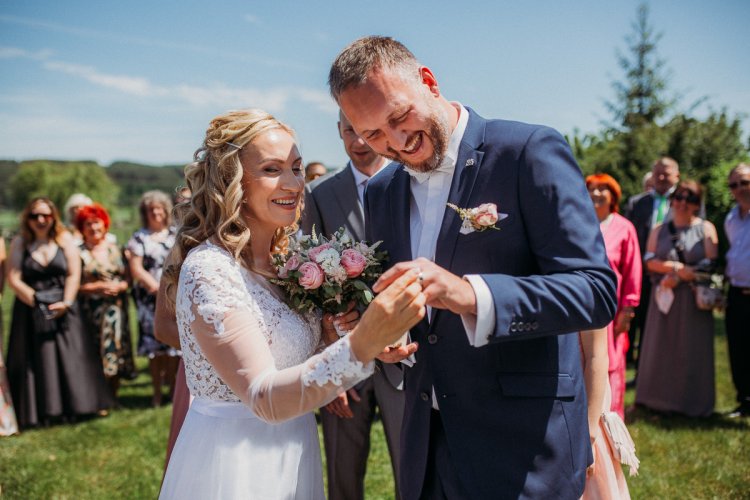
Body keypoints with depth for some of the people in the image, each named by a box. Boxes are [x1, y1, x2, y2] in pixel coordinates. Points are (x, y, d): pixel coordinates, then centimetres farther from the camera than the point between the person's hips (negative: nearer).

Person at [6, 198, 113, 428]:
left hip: (63, 308, 1)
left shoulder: (64, 239, 4)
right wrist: (36, 302, -13)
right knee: (35, 361, 0)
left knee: (69, 357, 1)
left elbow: (74, 274, -1)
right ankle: (41, 413, 6)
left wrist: (66, 302, -12)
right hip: (31, 310, 0)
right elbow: (13, 279, -5)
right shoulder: (20, 243, 3)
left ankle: (71, 408, 9)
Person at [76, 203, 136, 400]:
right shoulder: (79, 252, -1)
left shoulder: (114, 249, 12)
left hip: (116, 309, 4)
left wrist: (119, 286, -9)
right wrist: (98, 287, -14)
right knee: (96, 357, -6)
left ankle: (113, 398, 17)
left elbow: (127, 278, 11)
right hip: (92, 311, -4)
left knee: (117, 354, 5)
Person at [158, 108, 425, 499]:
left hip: (293, 455, 7)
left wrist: (336, 330, -10)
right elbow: (264, 399, -27)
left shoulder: (286, 257, 2)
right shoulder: (207, 270, -22)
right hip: (234, 465, -7)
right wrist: (361, 344, -39)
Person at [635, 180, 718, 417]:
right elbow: (649, 260, 0)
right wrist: (677, 267, -15)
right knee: (661, 346, 4)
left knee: (692, 349, 1)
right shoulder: (659, 230, 11)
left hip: (693, 299, -2)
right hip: (664, 298, 2)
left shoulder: (706, 228, 4)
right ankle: (661, 400, 13)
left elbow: (711, 263, -6)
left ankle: (692, 403, 11)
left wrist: (677, 277, -13)